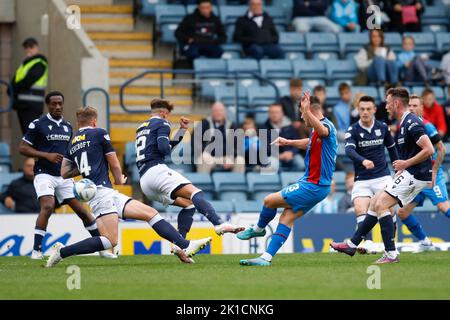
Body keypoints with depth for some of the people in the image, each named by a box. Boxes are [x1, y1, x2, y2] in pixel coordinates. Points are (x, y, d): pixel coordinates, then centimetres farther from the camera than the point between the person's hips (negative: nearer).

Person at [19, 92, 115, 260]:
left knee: (82, 210, 4)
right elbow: (23, 148, -5)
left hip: (64, 176, 5)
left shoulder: (68, 126, 14)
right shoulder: (38, 124, -4)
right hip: (44, 174, -5)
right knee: (47, 207, -26)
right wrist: (46, 155, -16)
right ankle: (36, 250, -19)